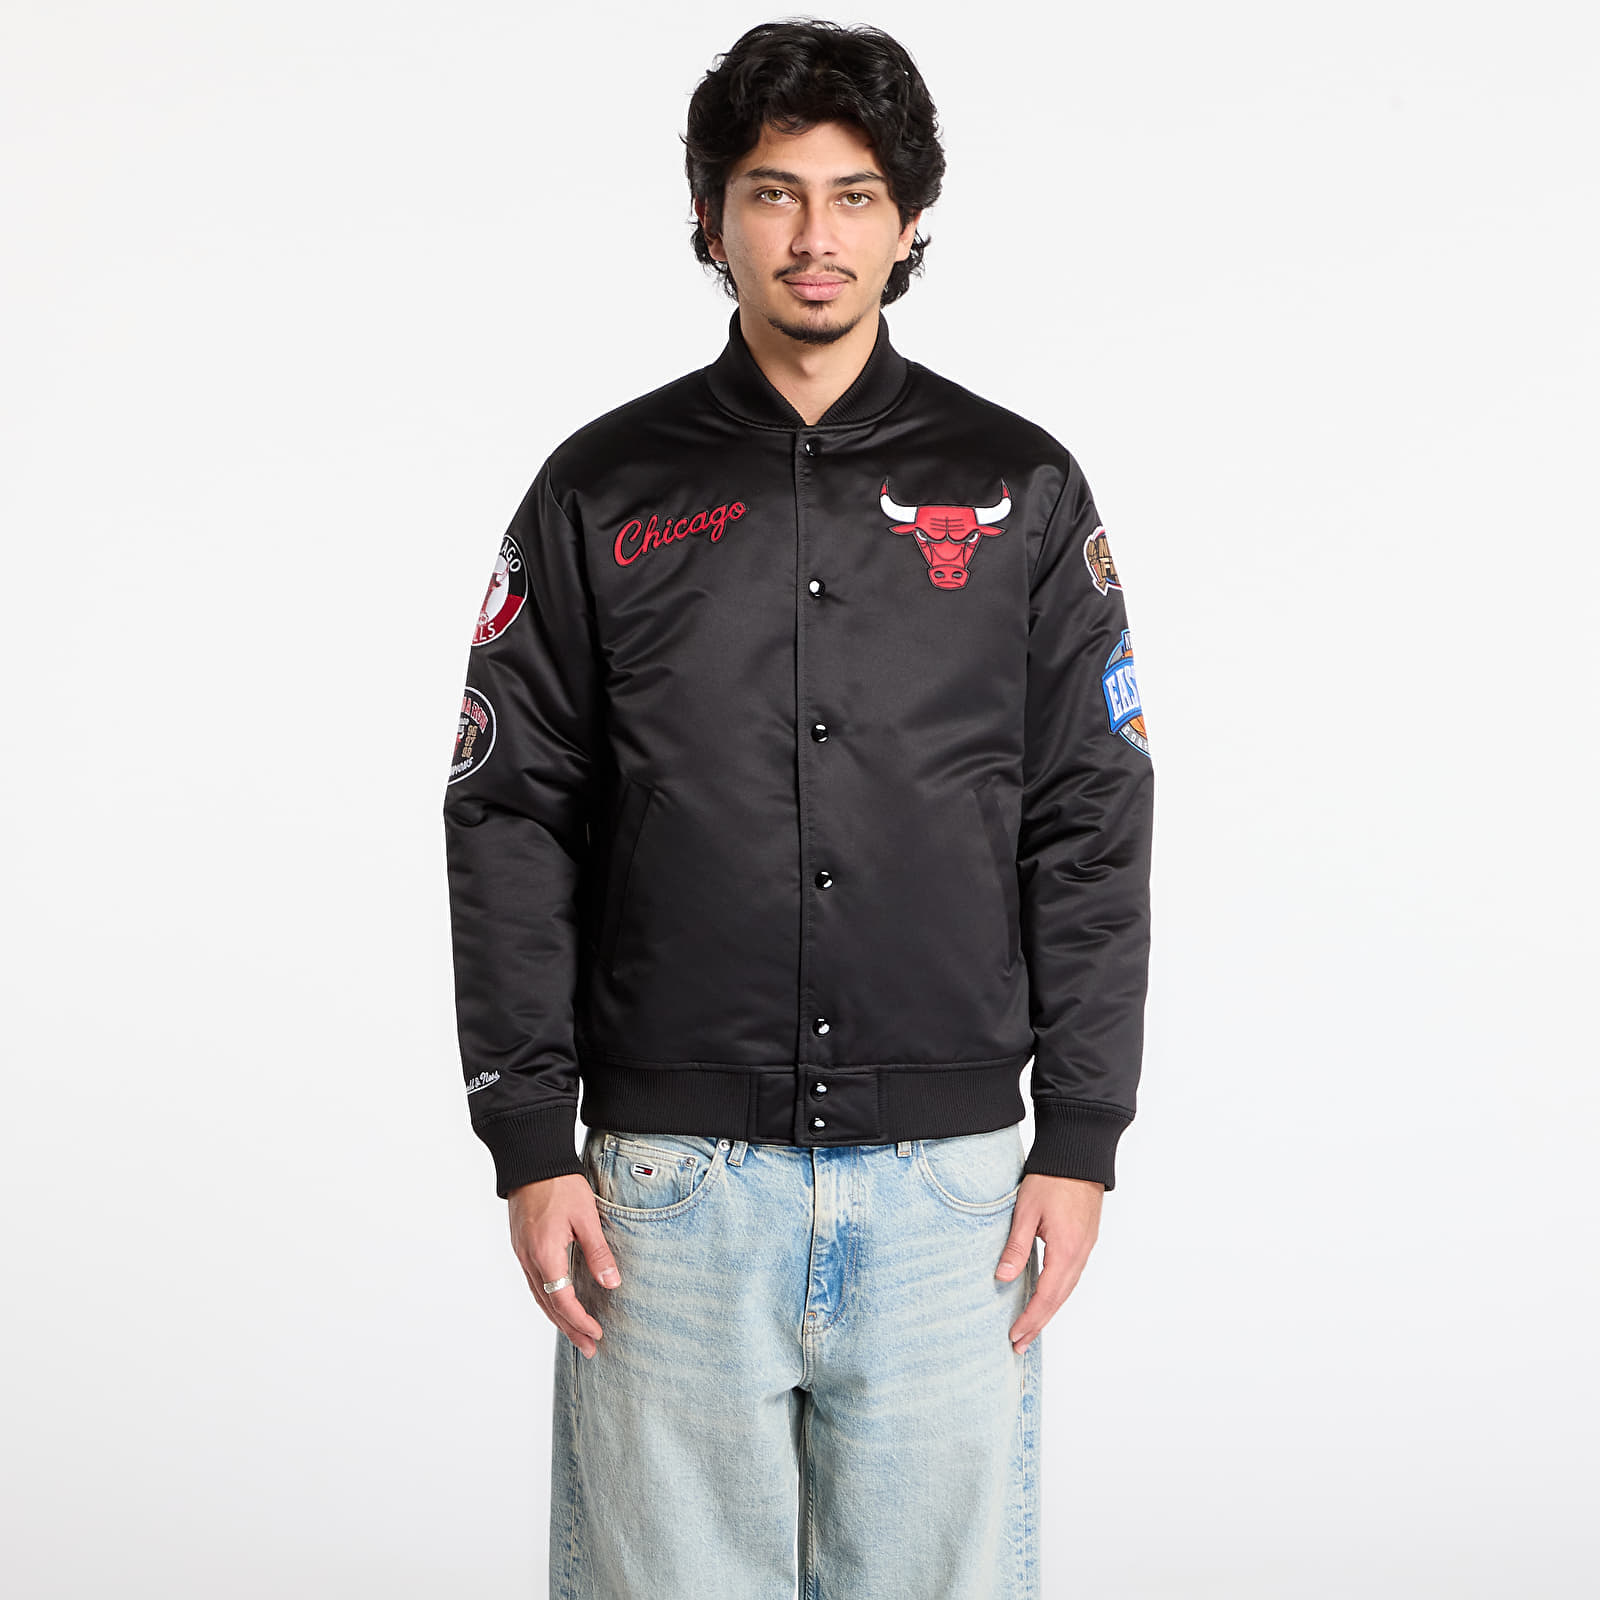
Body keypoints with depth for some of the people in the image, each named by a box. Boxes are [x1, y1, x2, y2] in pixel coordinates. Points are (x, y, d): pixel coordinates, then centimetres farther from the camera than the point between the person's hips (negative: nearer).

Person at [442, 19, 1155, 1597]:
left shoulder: (1020, 487, 6)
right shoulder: (603, 492, 5)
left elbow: (1093, 826, 5)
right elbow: (510, 824, 4)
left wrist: (1080, 1136, -1)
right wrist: (530, 1143, -2)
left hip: (948, 1173, 1)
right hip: (674, 1175, 0)